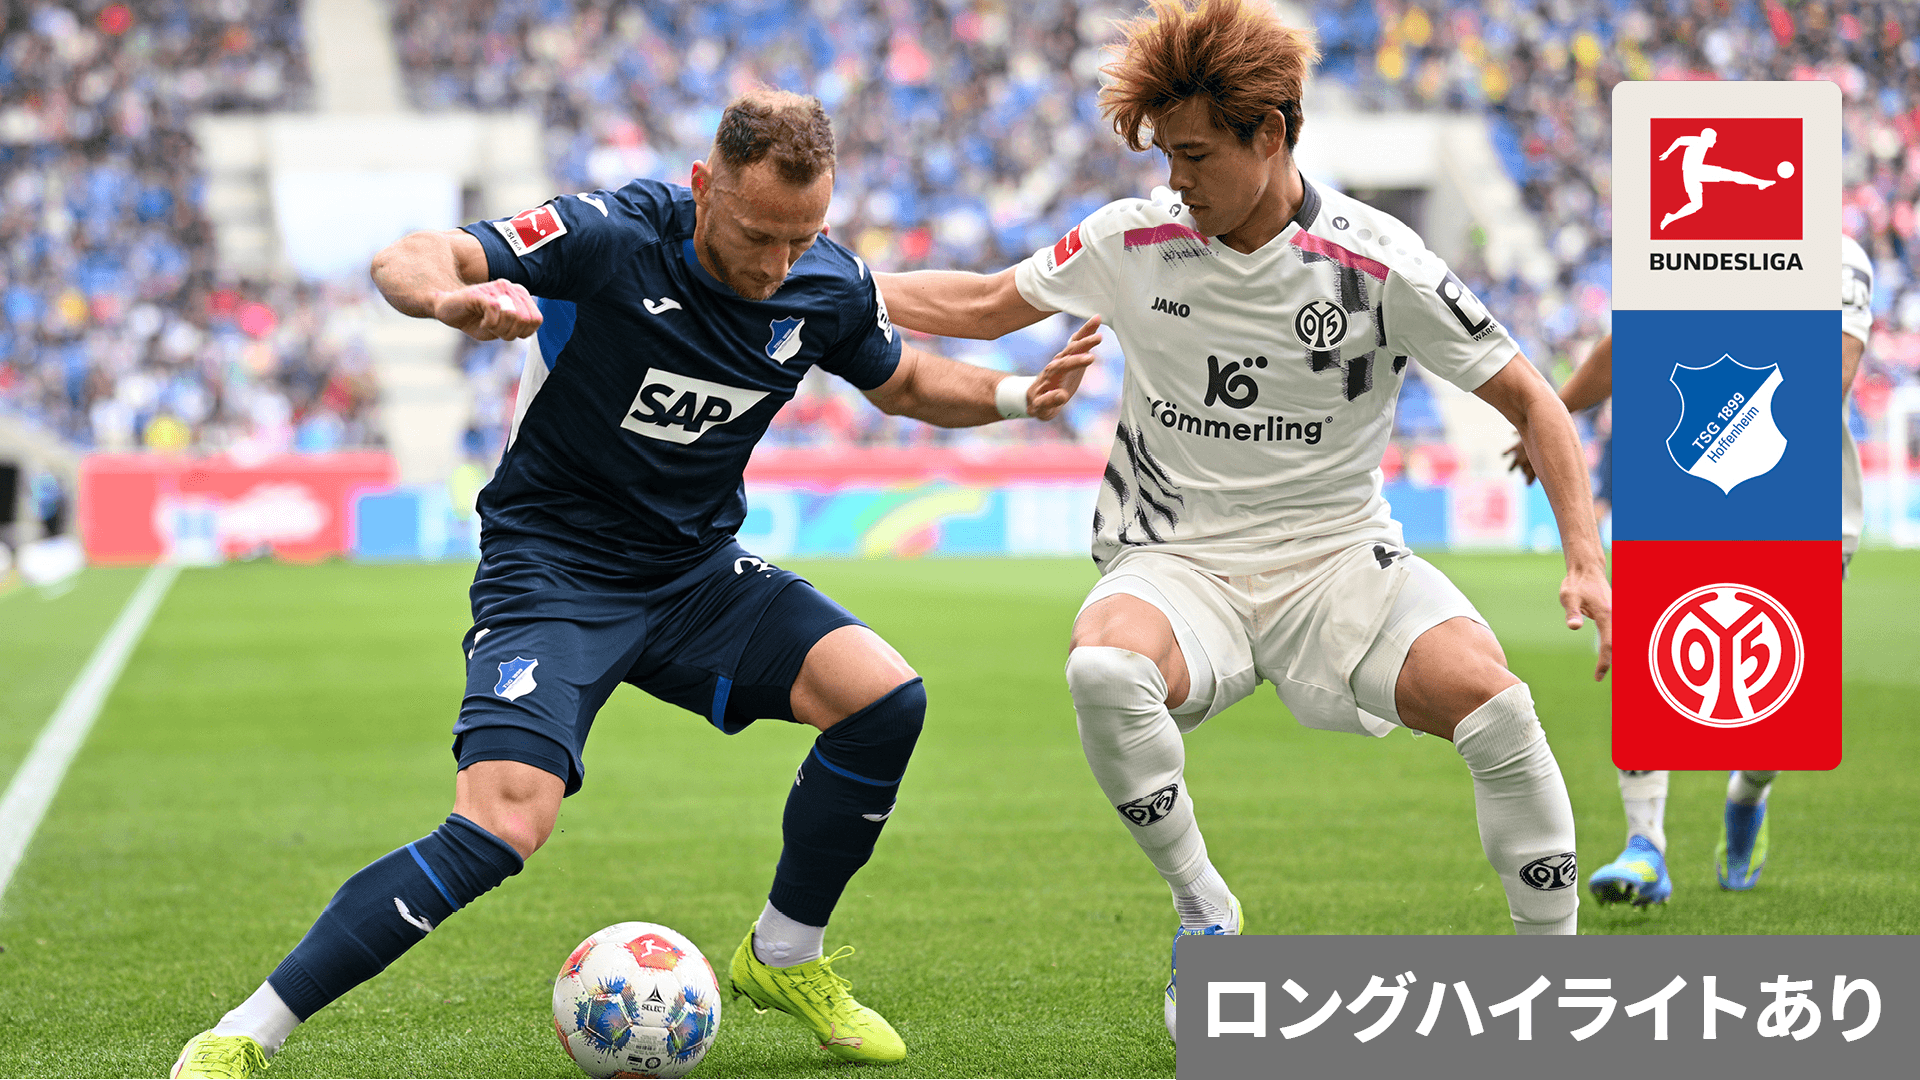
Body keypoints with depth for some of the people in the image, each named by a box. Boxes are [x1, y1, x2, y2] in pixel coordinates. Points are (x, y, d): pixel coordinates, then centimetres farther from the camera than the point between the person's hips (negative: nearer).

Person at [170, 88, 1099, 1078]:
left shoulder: (828, 289, -5)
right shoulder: (611, 237, -22)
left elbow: (903, 382, 17)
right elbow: (405, 261, -28)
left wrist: (1015, 396, -3)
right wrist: (452, 297, -52)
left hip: (695, 571, 6)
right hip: (551, 571, -6)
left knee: (885, 698, -14)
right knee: (502, 827, -25)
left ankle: (783, 957, 10)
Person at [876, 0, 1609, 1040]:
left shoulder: (1378, 264, -10)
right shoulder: (1134, 241, -2)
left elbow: (1529, 400, -4)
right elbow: (985, 304, 14)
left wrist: (1585, 559, -15)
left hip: (1337, 563, -1)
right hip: (1179, 568, 1)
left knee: (1491, 697, -29)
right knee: (1103, 667, -35)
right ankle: (1202, 909, -12)